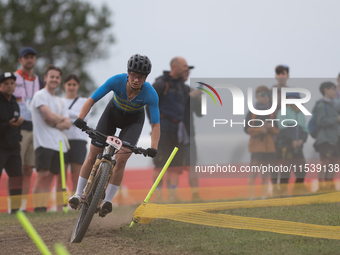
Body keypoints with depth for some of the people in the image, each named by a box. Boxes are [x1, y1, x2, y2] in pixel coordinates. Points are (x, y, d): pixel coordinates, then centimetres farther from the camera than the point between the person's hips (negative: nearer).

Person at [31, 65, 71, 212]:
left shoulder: (59, 102, 23)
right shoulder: (40, 96, 0)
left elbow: (67, 124, 13)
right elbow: (49, 115, -14)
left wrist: (55, 123, -7)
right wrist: (61, 119, 6)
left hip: (58, 144, 7)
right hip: (44, 143, -7)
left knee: (50, 176, 2)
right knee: (43, 175, -15)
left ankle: (44, 208, 1)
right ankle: (38, 208, -18)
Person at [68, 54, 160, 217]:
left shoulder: (150, 94, -33)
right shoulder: (117, 81, -32)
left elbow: (155, 124, -31)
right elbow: (91, 99, -29)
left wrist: (153, 148, -45)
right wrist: (80, 118, -45)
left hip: (134, 120, -1)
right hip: (113, 113, 1)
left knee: (121, 159, -18)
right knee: (93, 155, -3)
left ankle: (107, 201, -10)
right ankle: (78, 194, 9)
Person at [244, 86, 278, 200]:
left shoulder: (271, 113, 12)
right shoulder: (252, 113, 1)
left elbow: (276, 131, 10)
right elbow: (247, 129, -5)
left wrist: (270, 127, -11)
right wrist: (261, 130, -15)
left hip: (269, 146, 4)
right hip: (257, 145, -4)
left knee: (266, 173, 5)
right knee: (254, 171, -10)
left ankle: (264, 196, 8)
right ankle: (251, 196, -8)